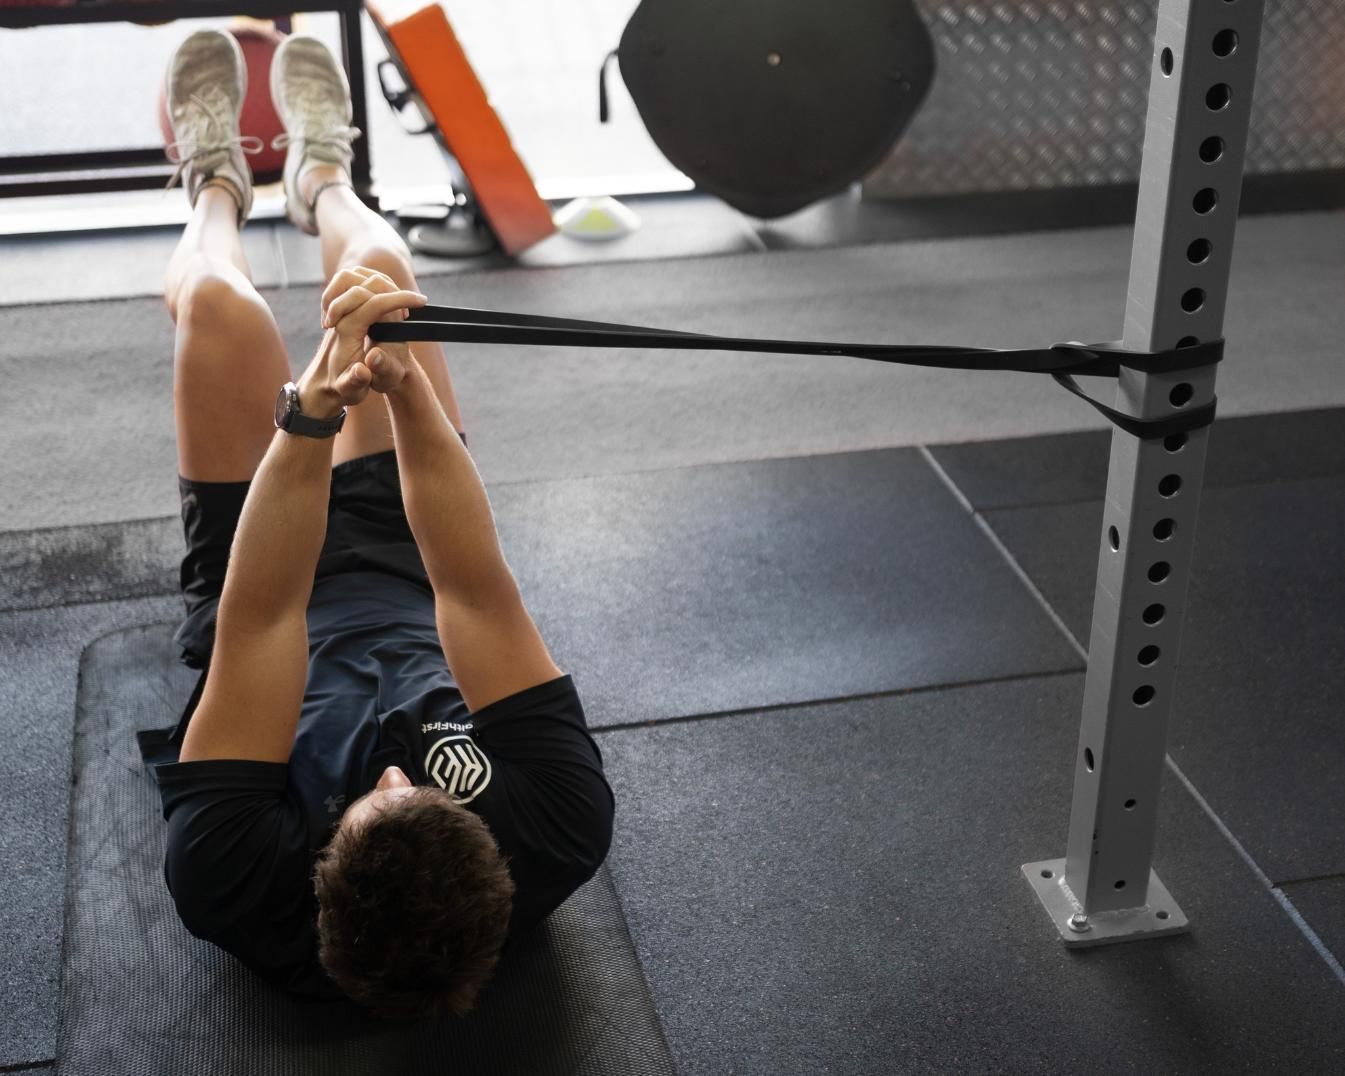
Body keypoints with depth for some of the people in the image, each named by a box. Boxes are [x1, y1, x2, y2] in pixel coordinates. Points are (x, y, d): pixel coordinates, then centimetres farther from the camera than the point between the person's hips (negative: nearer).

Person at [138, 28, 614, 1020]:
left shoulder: (237, 892, -43)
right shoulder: (562, 839, -41)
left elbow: (259, 623, -45)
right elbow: (479, 595, -44)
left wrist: (311, 412, -55)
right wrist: (405, 393, -55)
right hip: (410, 577, 2)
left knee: (221, 306, -11)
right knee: (379, 263, -4)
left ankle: (218, 185, 31)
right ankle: (322, 179, 38)